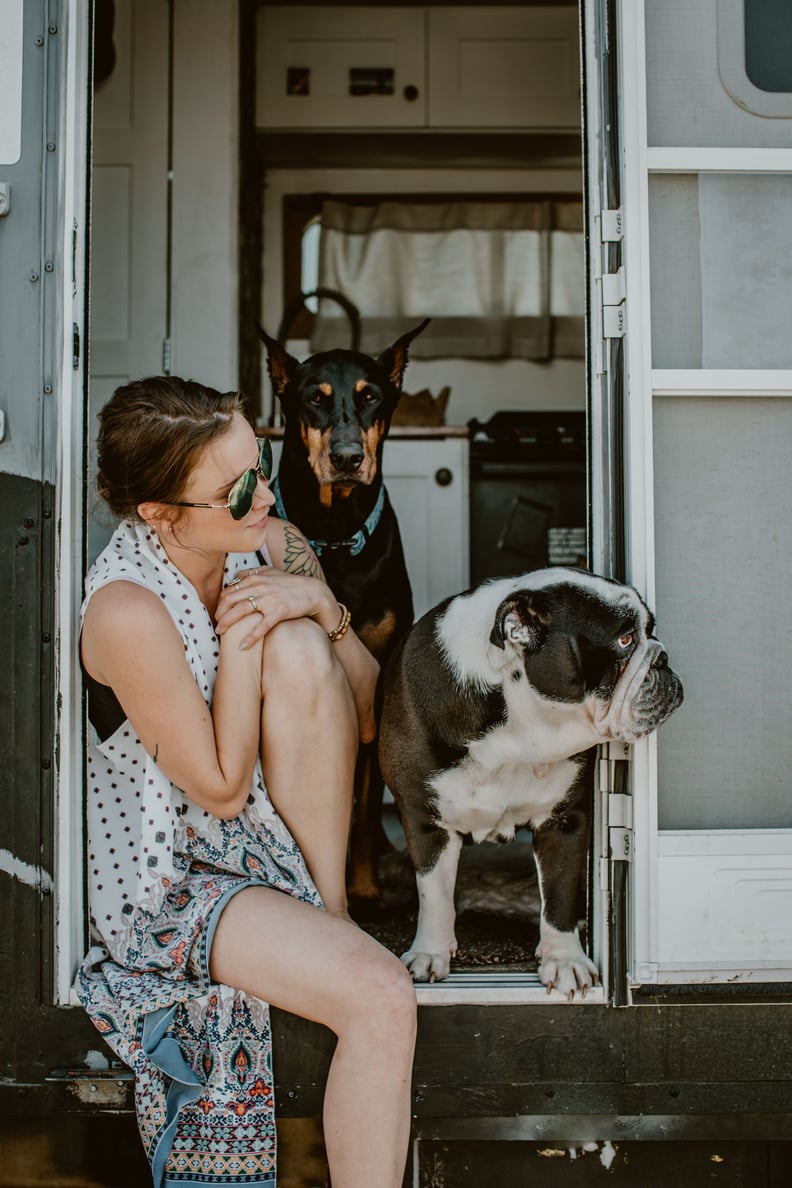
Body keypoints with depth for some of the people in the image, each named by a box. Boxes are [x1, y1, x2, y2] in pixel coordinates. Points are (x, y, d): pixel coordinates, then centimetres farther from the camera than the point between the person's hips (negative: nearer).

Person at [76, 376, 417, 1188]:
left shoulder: (270, 544, -6)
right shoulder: (128, 610, -27)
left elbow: (366, 717, -2)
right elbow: (221, 788, -19)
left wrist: (319, 605, -19)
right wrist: (240, 635, -23)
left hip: (287, 828, 6)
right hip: (174, 870, -6)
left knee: (296, 649, -24)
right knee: (381, 997, -28)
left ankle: (329, 907, -8)